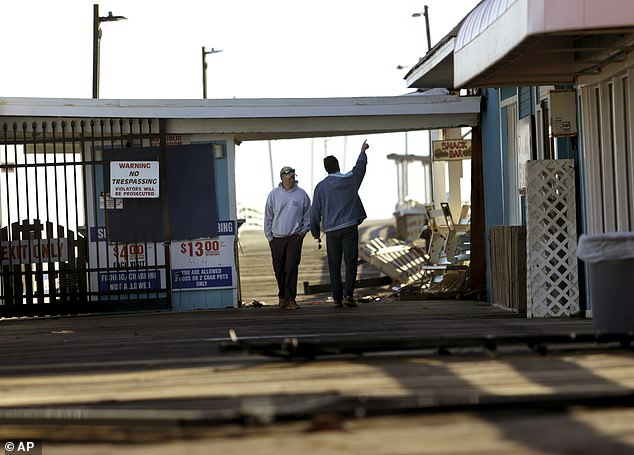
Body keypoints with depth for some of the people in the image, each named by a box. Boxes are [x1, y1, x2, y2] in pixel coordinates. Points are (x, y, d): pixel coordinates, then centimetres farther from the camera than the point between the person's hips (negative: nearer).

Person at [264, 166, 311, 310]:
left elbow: (307, 216, 14)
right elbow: (268, 217, 7)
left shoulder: (301, 194, 4)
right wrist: (269, 236, 3)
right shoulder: (274, 194, 3)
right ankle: (283, 296, 22)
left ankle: (290, 299, -10)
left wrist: (303, 231, 2)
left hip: (294, 237, -1)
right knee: (279, 269, 6)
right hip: (277, 238, 1)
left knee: (292, 268, -11)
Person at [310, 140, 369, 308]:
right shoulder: (350, 179, 1)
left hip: (331, 230, 0)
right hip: (350, 227, 0)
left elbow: (315, 212, 2)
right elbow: (360, 165, 23)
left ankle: (337, 298, 4)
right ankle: (348, 294, -14)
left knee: (334, 265, 6)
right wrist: (363, 151, 42)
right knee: (350, 261, 0)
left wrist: (315, 232, 14)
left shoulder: (321, 186, 0)